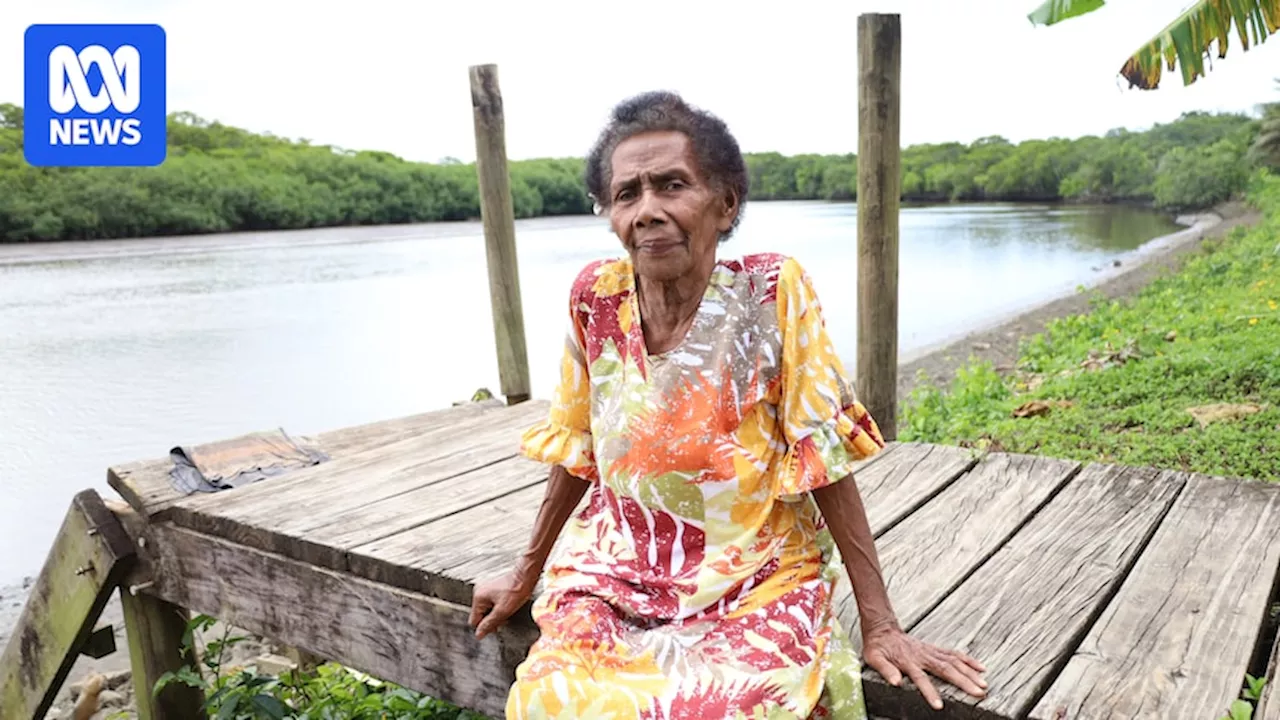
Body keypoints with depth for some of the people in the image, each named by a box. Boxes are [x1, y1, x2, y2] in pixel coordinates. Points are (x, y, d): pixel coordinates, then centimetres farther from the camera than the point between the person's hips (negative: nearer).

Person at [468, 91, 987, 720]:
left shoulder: (772, 293, -14)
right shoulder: (596, 296, -5)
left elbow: (823, 456, -10)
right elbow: (576, 451, 6)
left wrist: (880, 624, -9)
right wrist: (525, 576, 14)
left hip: (757, 585, -2)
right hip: (614, 578, 3)